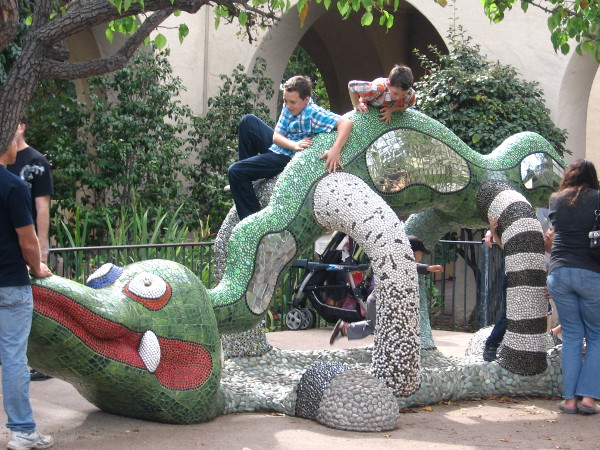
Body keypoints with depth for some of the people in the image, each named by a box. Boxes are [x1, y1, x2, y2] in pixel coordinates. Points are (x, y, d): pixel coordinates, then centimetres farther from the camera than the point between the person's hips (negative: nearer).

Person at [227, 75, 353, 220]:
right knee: (248, 121, 21)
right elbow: (276, 136, -5)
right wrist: (294, 145, -26)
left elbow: (346, 123, -37)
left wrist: (335, 150, -50)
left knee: (235, 171, -16)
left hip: (286, 159, -9)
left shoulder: (313, 113, -27)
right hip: (277, 146, 9)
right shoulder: (288, 107, -5)